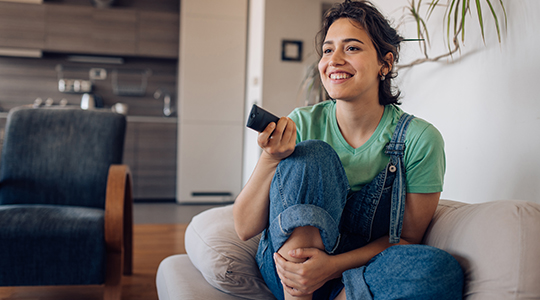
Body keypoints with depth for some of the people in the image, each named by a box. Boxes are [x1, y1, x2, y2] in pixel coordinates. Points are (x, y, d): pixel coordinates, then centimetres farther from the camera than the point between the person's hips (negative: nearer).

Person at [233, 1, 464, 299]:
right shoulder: (301, 125, -7)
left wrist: (333, 266, -21)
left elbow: (406, 238, -5)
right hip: (286, 270, 0)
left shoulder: (419, 139, -10)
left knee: (441, 269, -31)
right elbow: (245, 228, -9)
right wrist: (270, 159, -27)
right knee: (312, 156, -24)